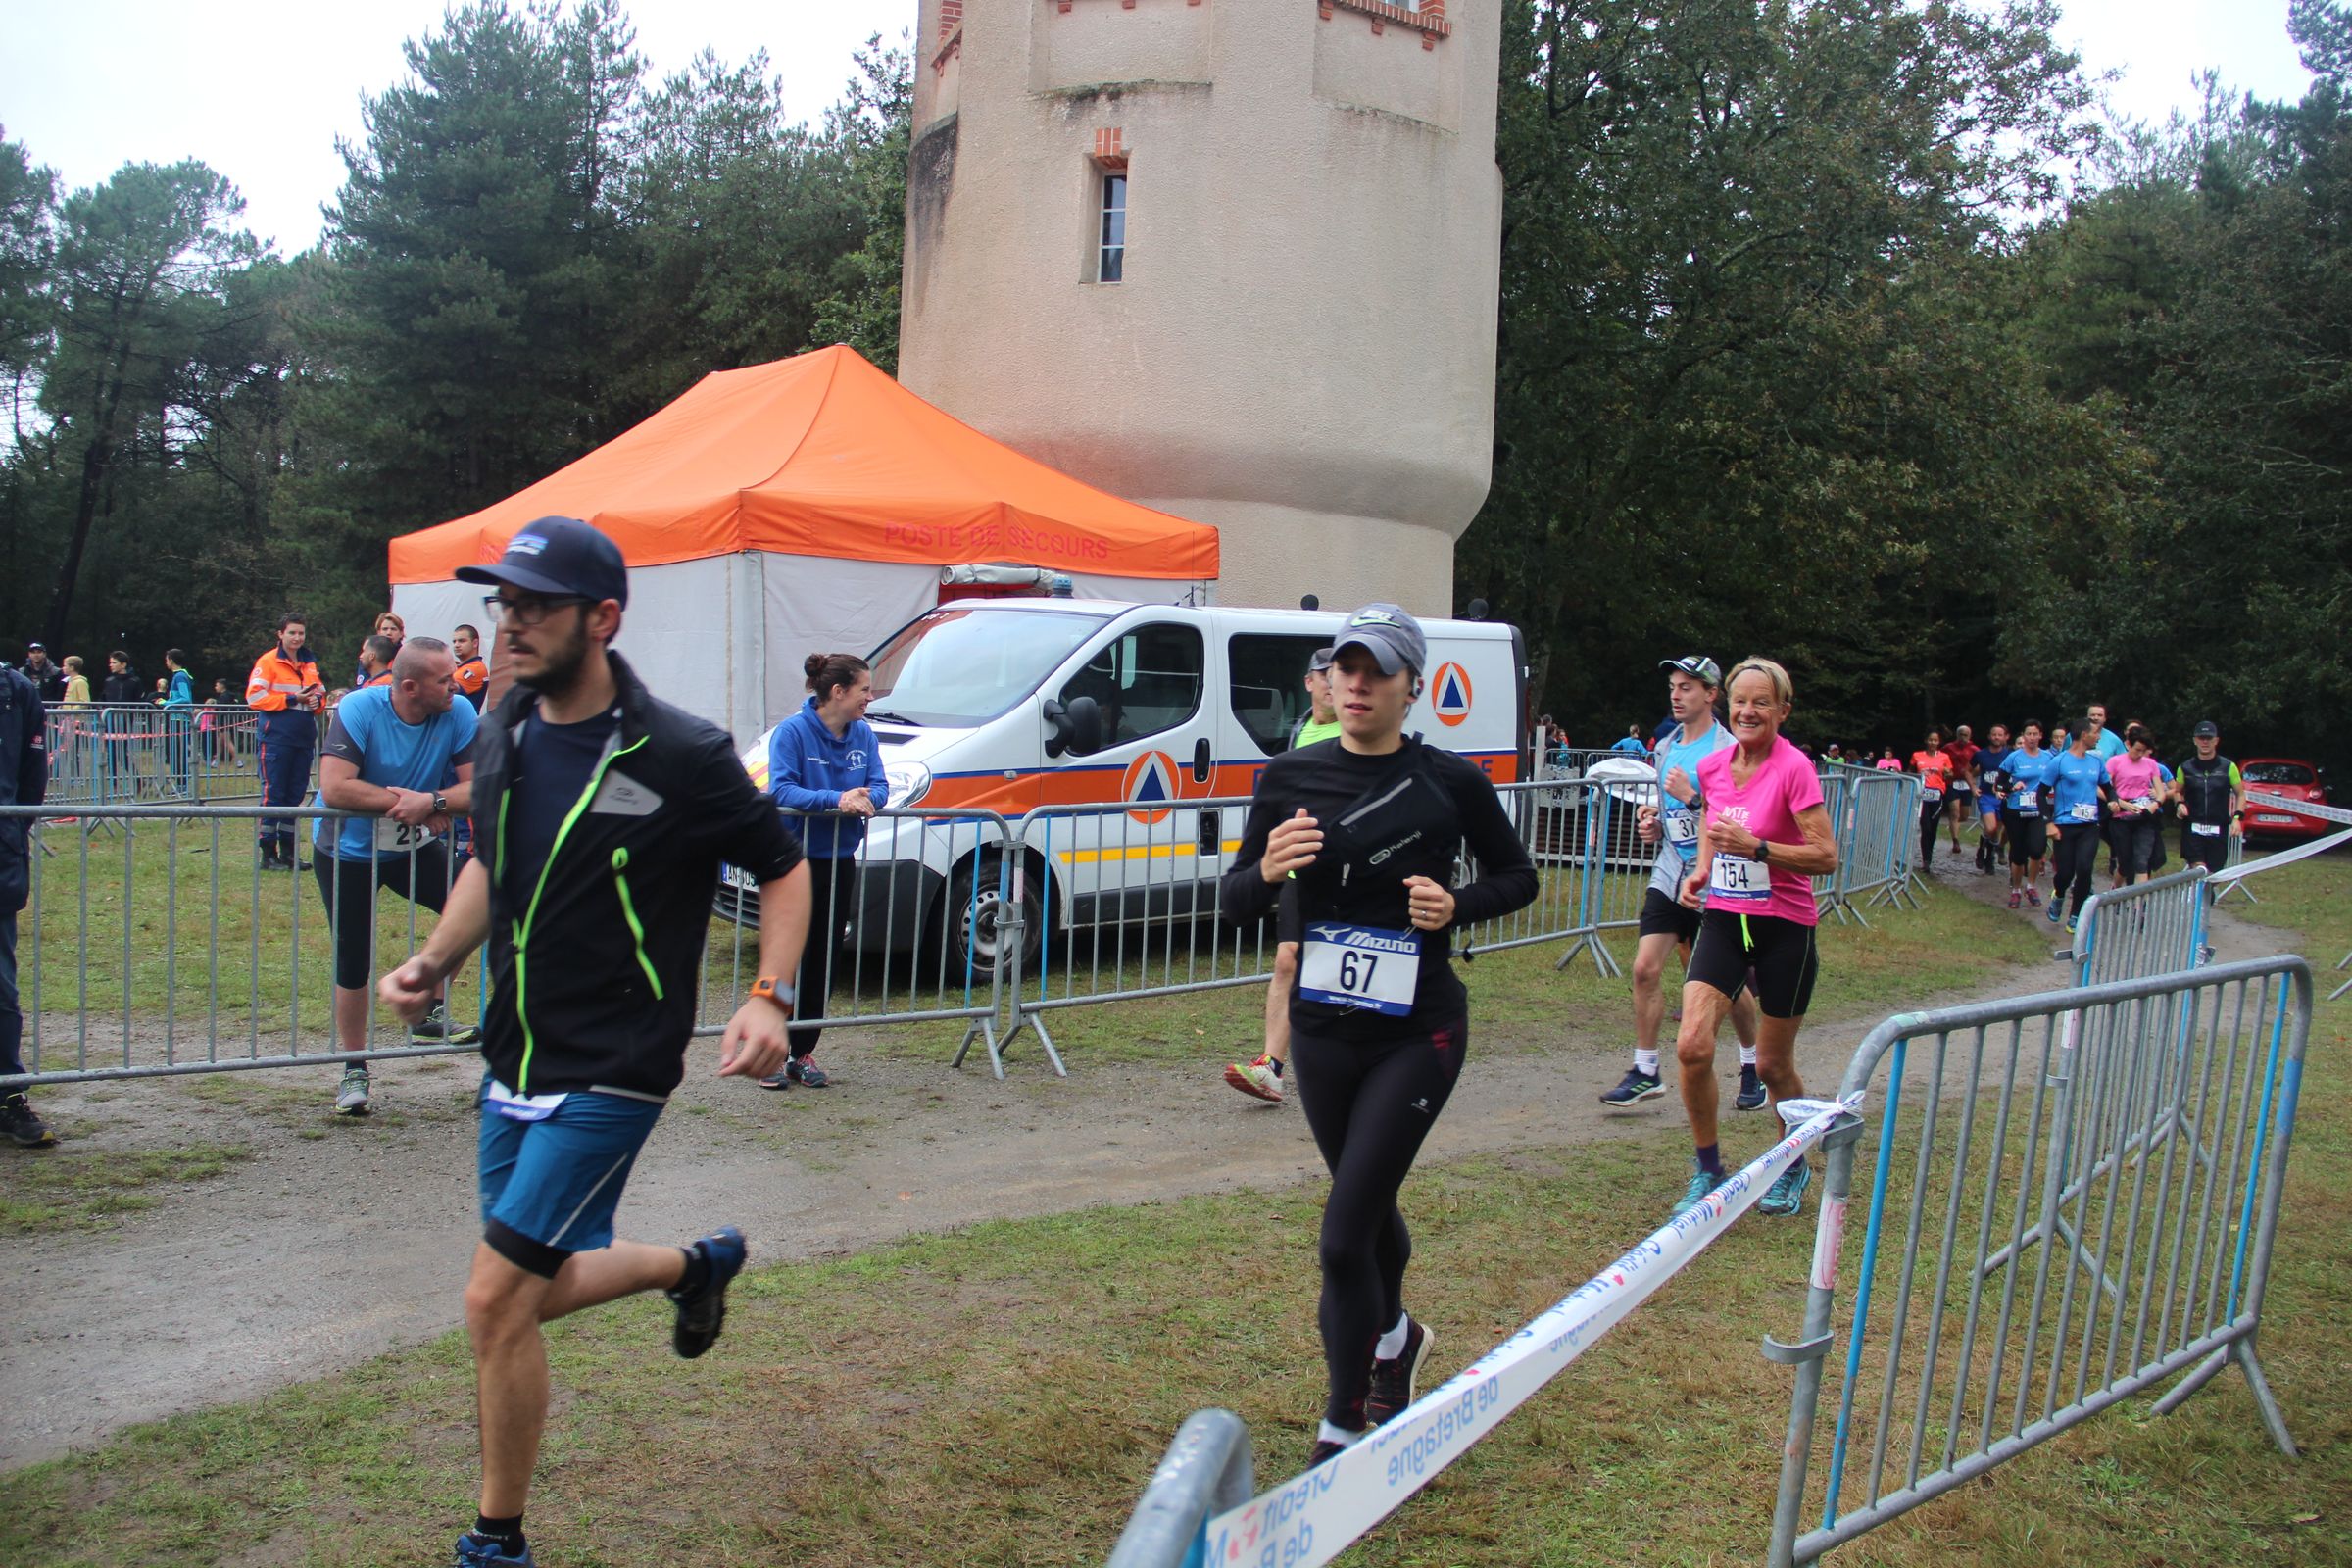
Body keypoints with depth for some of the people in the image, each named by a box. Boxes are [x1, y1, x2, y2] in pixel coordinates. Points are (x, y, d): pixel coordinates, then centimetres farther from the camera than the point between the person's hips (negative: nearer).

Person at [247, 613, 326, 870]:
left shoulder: (309, 664, 17)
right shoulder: (268, 661, -3)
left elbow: (320, 693, 23)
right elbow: (254, 697, -10)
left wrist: (317, 700, -1)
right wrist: (292, 699, -14)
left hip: (304, 737, 6)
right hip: (277, 736, -6)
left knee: (295, 794, 10)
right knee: (273, 793, -5)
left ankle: (288, 853, 18)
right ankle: (268, 854, -1)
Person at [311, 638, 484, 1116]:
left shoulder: (458, 714, -15)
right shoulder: (359, 709, -23)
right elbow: (334, 788, -33)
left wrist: (429, 802, -34)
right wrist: (405, 802, -27)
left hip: (414, 847, 2)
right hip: (346, 850, -2)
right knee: (353, 963, 3)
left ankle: (431, 1014, -3)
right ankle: (354, 1069, 22)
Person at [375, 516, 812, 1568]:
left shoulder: (682, 757, -17)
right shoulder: (503, 735, 3)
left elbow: (783, 868, -5)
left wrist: (770, 997, -18)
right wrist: (434, 962, 3)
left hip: (610, 1074, -7)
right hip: (513, 1063, 8)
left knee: (495, 1303, -7)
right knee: (537, 1292, 17)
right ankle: (698, 1263, 44)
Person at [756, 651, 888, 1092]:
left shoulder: (863, 735, 5)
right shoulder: (792, 731, -13)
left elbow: (880, 786, 1)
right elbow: (781, 789, -22)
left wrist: (866, 798, -22)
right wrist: (835, 800, -33)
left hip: (840, 860, 6)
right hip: (795, 857, -6)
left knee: (824, 960, 9)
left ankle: (803, 1054, 19)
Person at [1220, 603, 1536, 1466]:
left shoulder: (1449, 780, -6)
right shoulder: (1289, 777, 0)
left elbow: (1518, 876, 7)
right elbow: (1235, 903, 2)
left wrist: (1456, 906, -13)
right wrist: (1267, 871, -20)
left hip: (1417, 1034, -4)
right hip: (1321, 1030, 4)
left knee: (1343, 1237, -9)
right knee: (1368, 1205, 22)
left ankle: (1342, 1432, 10)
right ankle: (1395, 1336, 52)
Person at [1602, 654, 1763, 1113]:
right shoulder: (1668, 748, 11)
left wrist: (1692, 798, -24)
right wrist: (1653, 822, 5)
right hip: (1669, 874, 6)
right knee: (1645, 969, -5)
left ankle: (1753, 1068, 27)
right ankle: (1645, 1071, 4)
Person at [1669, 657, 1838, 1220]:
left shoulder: (1793, 768, -13)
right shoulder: (1713, 767, 3)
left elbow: (1826, 856, -17)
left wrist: (1756, 847, -27)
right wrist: (1701, 870, 6)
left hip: (1785, 927, -4)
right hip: (1723, 919, 4)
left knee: (1773, 1065, 7)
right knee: (1692, 1046, -12)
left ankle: (1793, 1168, 34)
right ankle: (1707, 1170, 9)